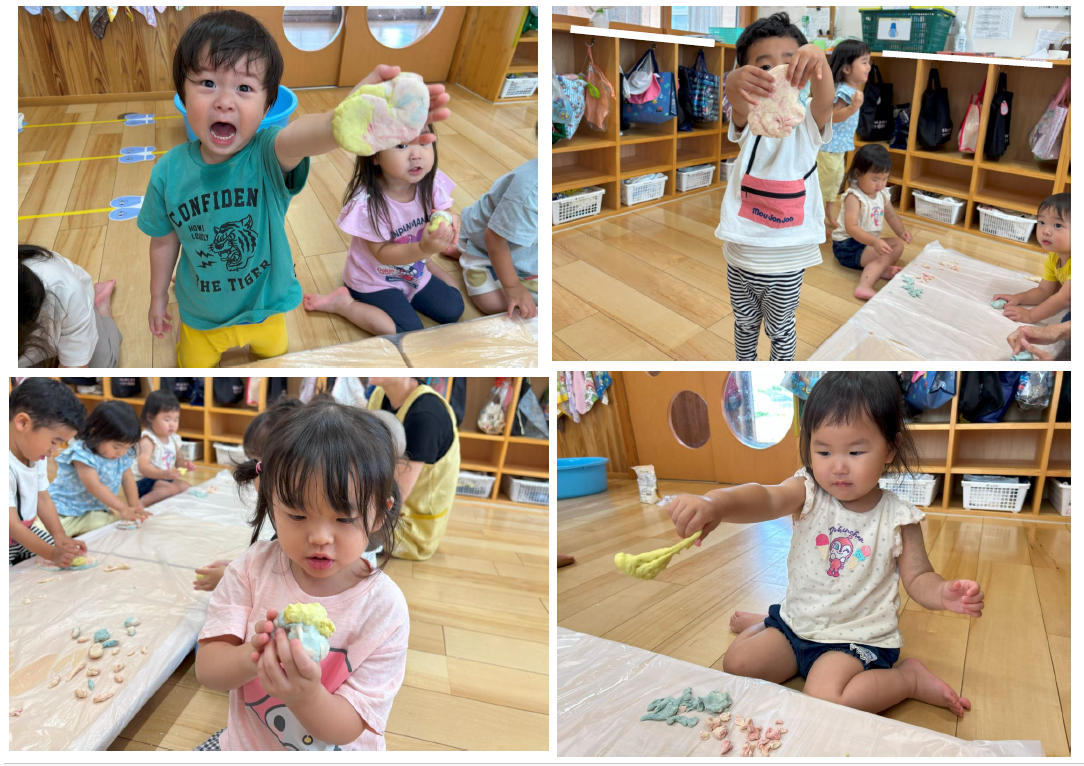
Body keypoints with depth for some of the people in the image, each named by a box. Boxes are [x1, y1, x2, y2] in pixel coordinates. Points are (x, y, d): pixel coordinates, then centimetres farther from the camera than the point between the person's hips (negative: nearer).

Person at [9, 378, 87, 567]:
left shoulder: (36, 455, -1)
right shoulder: (8, 468, -32)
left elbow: (43, 499, 2)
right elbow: (12, 526, -30)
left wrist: (60, 537, -12)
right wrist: (53, 554, -34)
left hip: (26, 532, 9)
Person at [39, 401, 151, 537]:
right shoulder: (82, 453, -22)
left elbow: (128, 479, 8)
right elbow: (94, 486, -27)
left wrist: (134, 506, -6)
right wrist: (123, 508, -30)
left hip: (95, 510, 7)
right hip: (65, 509, -7)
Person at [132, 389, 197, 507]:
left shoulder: (174, 439, 5)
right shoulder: (148, 440, -19)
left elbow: (178, 461, 19)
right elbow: (143, 467, -31)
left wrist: (185, 464, -6)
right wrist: (164, 474, -47)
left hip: (162, 479, 9)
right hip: (144, 481, -9)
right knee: (171, 489, -27)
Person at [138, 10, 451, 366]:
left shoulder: (268, 155, -31)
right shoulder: (169, 172, -22)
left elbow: (297, 138, -56)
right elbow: (165, 241, -5)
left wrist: (348, 118, -81)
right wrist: (158, 298, 8)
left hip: (264, 305, 0)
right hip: (200, 313, 1)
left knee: (273, 351, 29)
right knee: (195, 364, 26)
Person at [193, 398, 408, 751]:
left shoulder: (382, 607, -18)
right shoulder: (255, 567, -10)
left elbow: (345, 730, -16)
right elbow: (207, 668, -13)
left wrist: (305, 696, -36)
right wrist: (250, 658, -33)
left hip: (334, 753, -2)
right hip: (245, 742, 2)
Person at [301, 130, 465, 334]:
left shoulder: (432, 183, -18)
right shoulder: (366, 203, -33)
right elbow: (382, 253, -27)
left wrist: (450, 222, -34)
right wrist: (423, 249, -44)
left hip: (414, 271, 6)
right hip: (374, 282, -5)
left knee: (453, 310, 5)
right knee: (409, 332, -17)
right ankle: (343, 303, 2)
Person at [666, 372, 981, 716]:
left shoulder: (897, 518, -11)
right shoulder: (809, 493, -12)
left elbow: (918, 578, -1)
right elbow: (766, 498, -33)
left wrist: (944, 593, -28)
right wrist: (713, 504, -56)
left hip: (858, 639, -3)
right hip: (797, 620, 4)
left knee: (825, 699, -26)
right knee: (737, 662, -5)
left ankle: (910, 678, 0)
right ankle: (769, 625, 27)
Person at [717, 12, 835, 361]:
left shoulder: (807, 122, -10)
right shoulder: (749, 119, -9)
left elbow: (824, 99, -33)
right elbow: (739, 106, -34)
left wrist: (816, 59, -56)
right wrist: (737, 83, -60)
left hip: (787, 259, -1)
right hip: (741, 253, 1)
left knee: (780, 329, 18)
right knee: (745, 323, 22)